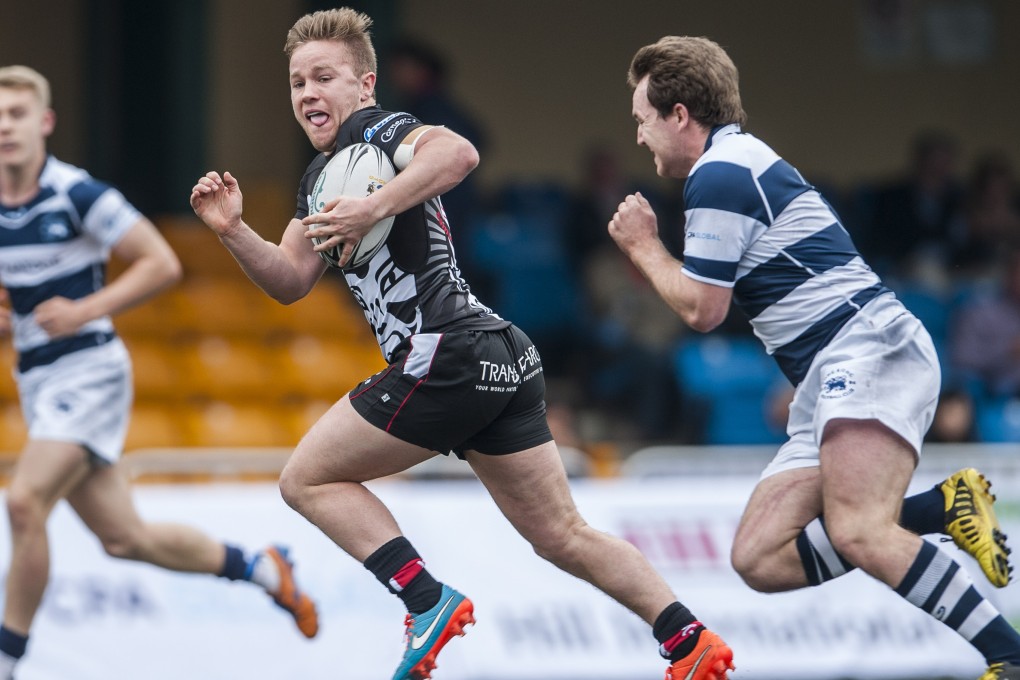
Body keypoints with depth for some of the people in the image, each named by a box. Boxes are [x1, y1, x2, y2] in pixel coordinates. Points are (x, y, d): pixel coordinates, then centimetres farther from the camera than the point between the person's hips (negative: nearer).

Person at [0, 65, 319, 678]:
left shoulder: (78, 195, -14)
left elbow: (162, 264, -12)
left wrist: (84, 311, -20)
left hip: (88, 369, -7)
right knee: (123, 537, 10)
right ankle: (260, 568, 31)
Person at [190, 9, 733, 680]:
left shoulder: (372, 129, -5)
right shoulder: (320, 177, 23)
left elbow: (457, 152, -27)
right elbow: (291, 281, 18)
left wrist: (372, 210, -30)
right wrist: (233, 230, 3)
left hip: (448, 356, -10)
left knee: (308, 479, 1)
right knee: (565, 537, 12)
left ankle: (430, 603, -8)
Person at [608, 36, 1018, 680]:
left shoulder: (718, 174, -7)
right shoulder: (744, 163, 25)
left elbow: (701, 309, -6)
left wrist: (644, 246, 10)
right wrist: (644, 252, 23)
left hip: (870, 350, -10)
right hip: (830, 382, 10)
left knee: (857, 532, -30)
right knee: (760, 559, -1)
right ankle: (943, 507, -3)